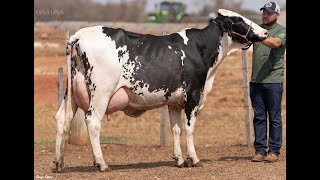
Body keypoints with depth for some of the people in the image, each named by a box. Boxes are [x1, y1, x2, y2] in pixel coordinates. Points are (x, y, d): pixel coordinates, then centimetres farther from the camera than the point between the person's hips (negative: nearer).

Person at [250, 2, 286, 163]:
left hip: (273, 81, -4)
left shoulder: (282, 31, -1)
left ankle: (274, 151, 4)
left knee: (274, 117, 0)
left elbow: (276, 43, -21)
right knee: (258, 117, 6)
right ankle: (260, 150, 9)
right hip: (256, 81, 4)